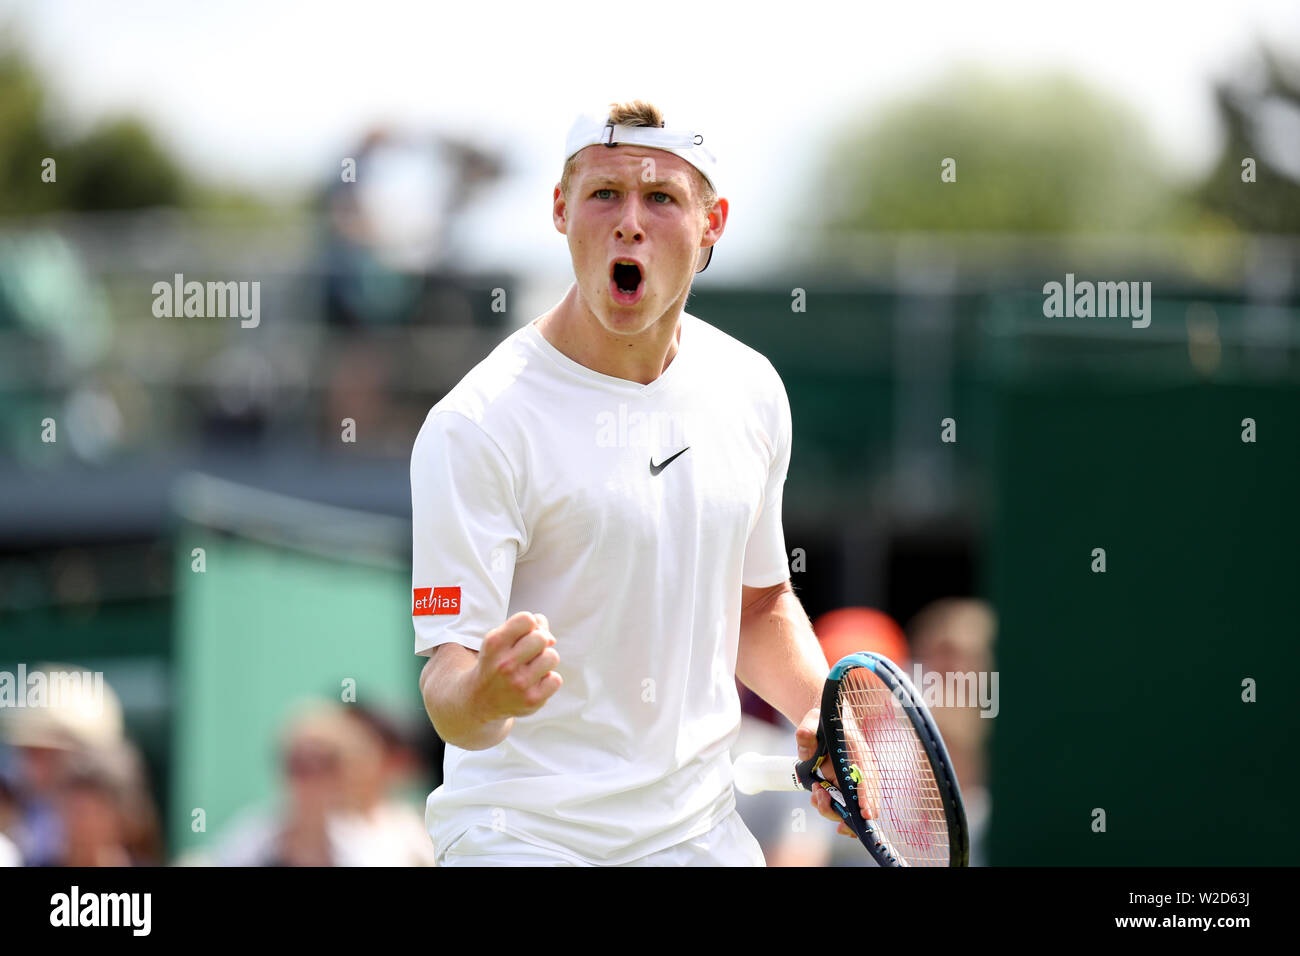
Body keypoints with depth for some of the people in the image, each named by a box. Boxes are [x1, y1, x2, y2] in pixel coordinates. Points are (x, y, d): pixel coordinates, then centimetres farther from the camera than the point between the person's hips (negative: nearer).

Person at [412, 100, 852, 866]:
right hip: (522, 835, -5)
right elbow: (449, 678, -19)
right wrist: (484, 695, -40)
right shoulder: (475, 427, -14)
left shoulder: (751, 392, 4)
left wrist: (819, 708, 4)